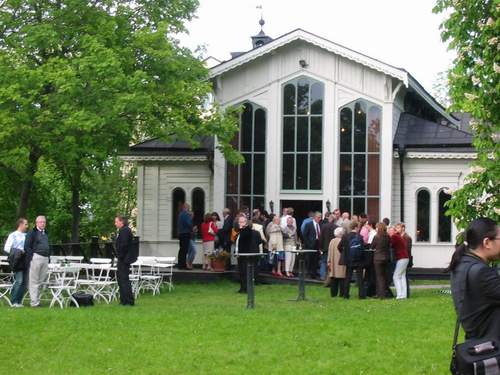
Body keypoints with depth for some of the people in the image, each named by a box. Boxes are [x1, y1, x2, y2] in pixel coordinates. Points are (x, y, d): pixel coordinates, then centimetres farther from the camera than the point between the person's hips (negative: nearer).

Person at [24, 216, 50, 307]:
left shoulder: (45, 234, 21)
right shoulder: (32, 233, 0)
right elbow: (27, 247, -6)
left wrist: (48, 256, 15)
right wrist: (31, 256, -13)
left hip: (45, 258, 7)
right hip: (36, 257, -7)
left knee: (41, 281, 6)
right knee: (34, 281, -6)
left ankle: (36, 299, 12)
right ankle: (34, 302, -7)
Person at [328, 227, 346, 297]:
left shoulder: (332, 241, 2)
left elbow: (329, 253, 5)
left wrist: (329, 262, 10)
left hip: (333, 263, 4)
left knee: (333, 280, 9)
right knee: (342, 279, 1)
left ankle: (333, 293, 10)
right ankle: (341, 293, 0)